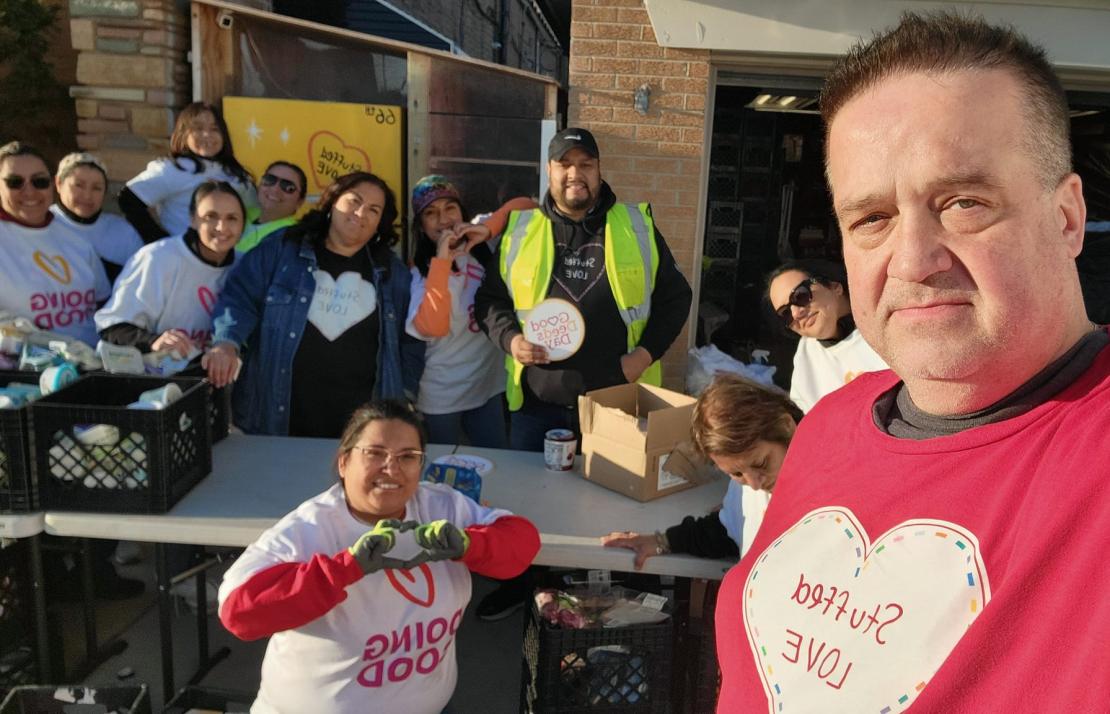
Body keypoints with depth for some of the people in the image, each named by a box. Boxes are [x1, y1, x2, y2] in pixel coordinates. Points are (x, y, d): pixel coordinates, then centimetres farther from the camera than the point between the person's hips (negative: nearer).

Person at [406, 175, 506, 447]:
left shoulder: (482, 250, -1)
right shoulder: (419, 270, -9)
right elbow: (433, 327, -26)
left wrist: (489, 231, -19)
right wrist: (442, 261, -27)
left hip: (488, 385, 3)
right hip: (441, 396, -3)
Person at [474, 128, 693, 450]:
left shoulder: (637, 226, 4)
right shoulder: (519, 229, 5)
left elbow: (674, 297, 9)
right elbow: (489, 297, 12)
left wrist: (647, 352, -4)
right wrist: (510, 338, -7)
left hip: (619, 402, 0)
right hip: (536, 403, 1)